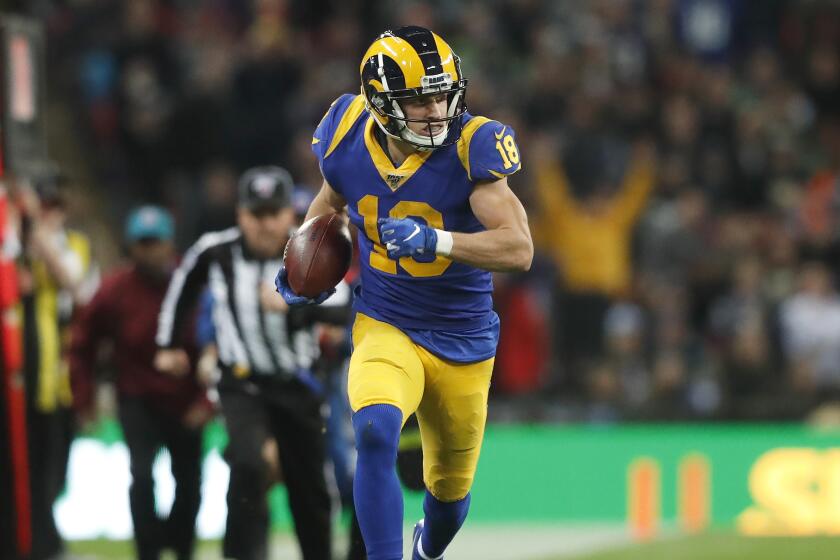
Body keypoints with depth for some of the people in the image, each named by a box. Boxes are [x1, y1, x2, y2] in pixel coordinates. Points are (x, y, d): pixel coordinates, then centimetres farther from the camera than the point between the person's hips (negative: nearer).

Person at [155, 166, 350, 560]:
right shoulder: (215, 251, -9)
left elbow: (339, 309, -29)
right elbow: (183, 287, 11)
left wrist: (293, 304, -45)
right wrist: (167, 344, 18)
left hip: (296, 384, 1)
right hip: (241, 383, -1)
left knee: (310, 489, 10)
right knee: (249, 465, -26)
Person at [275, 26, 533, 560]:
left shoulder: (469, 148, -21)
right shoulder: (350, 139, -10)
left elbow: (519, 248, -28)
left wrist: (434, 241, -40)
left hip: (463, 342, 0)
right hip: (385, 330, 0)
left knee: (450, 490, 18)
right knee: (375, 434, -32)